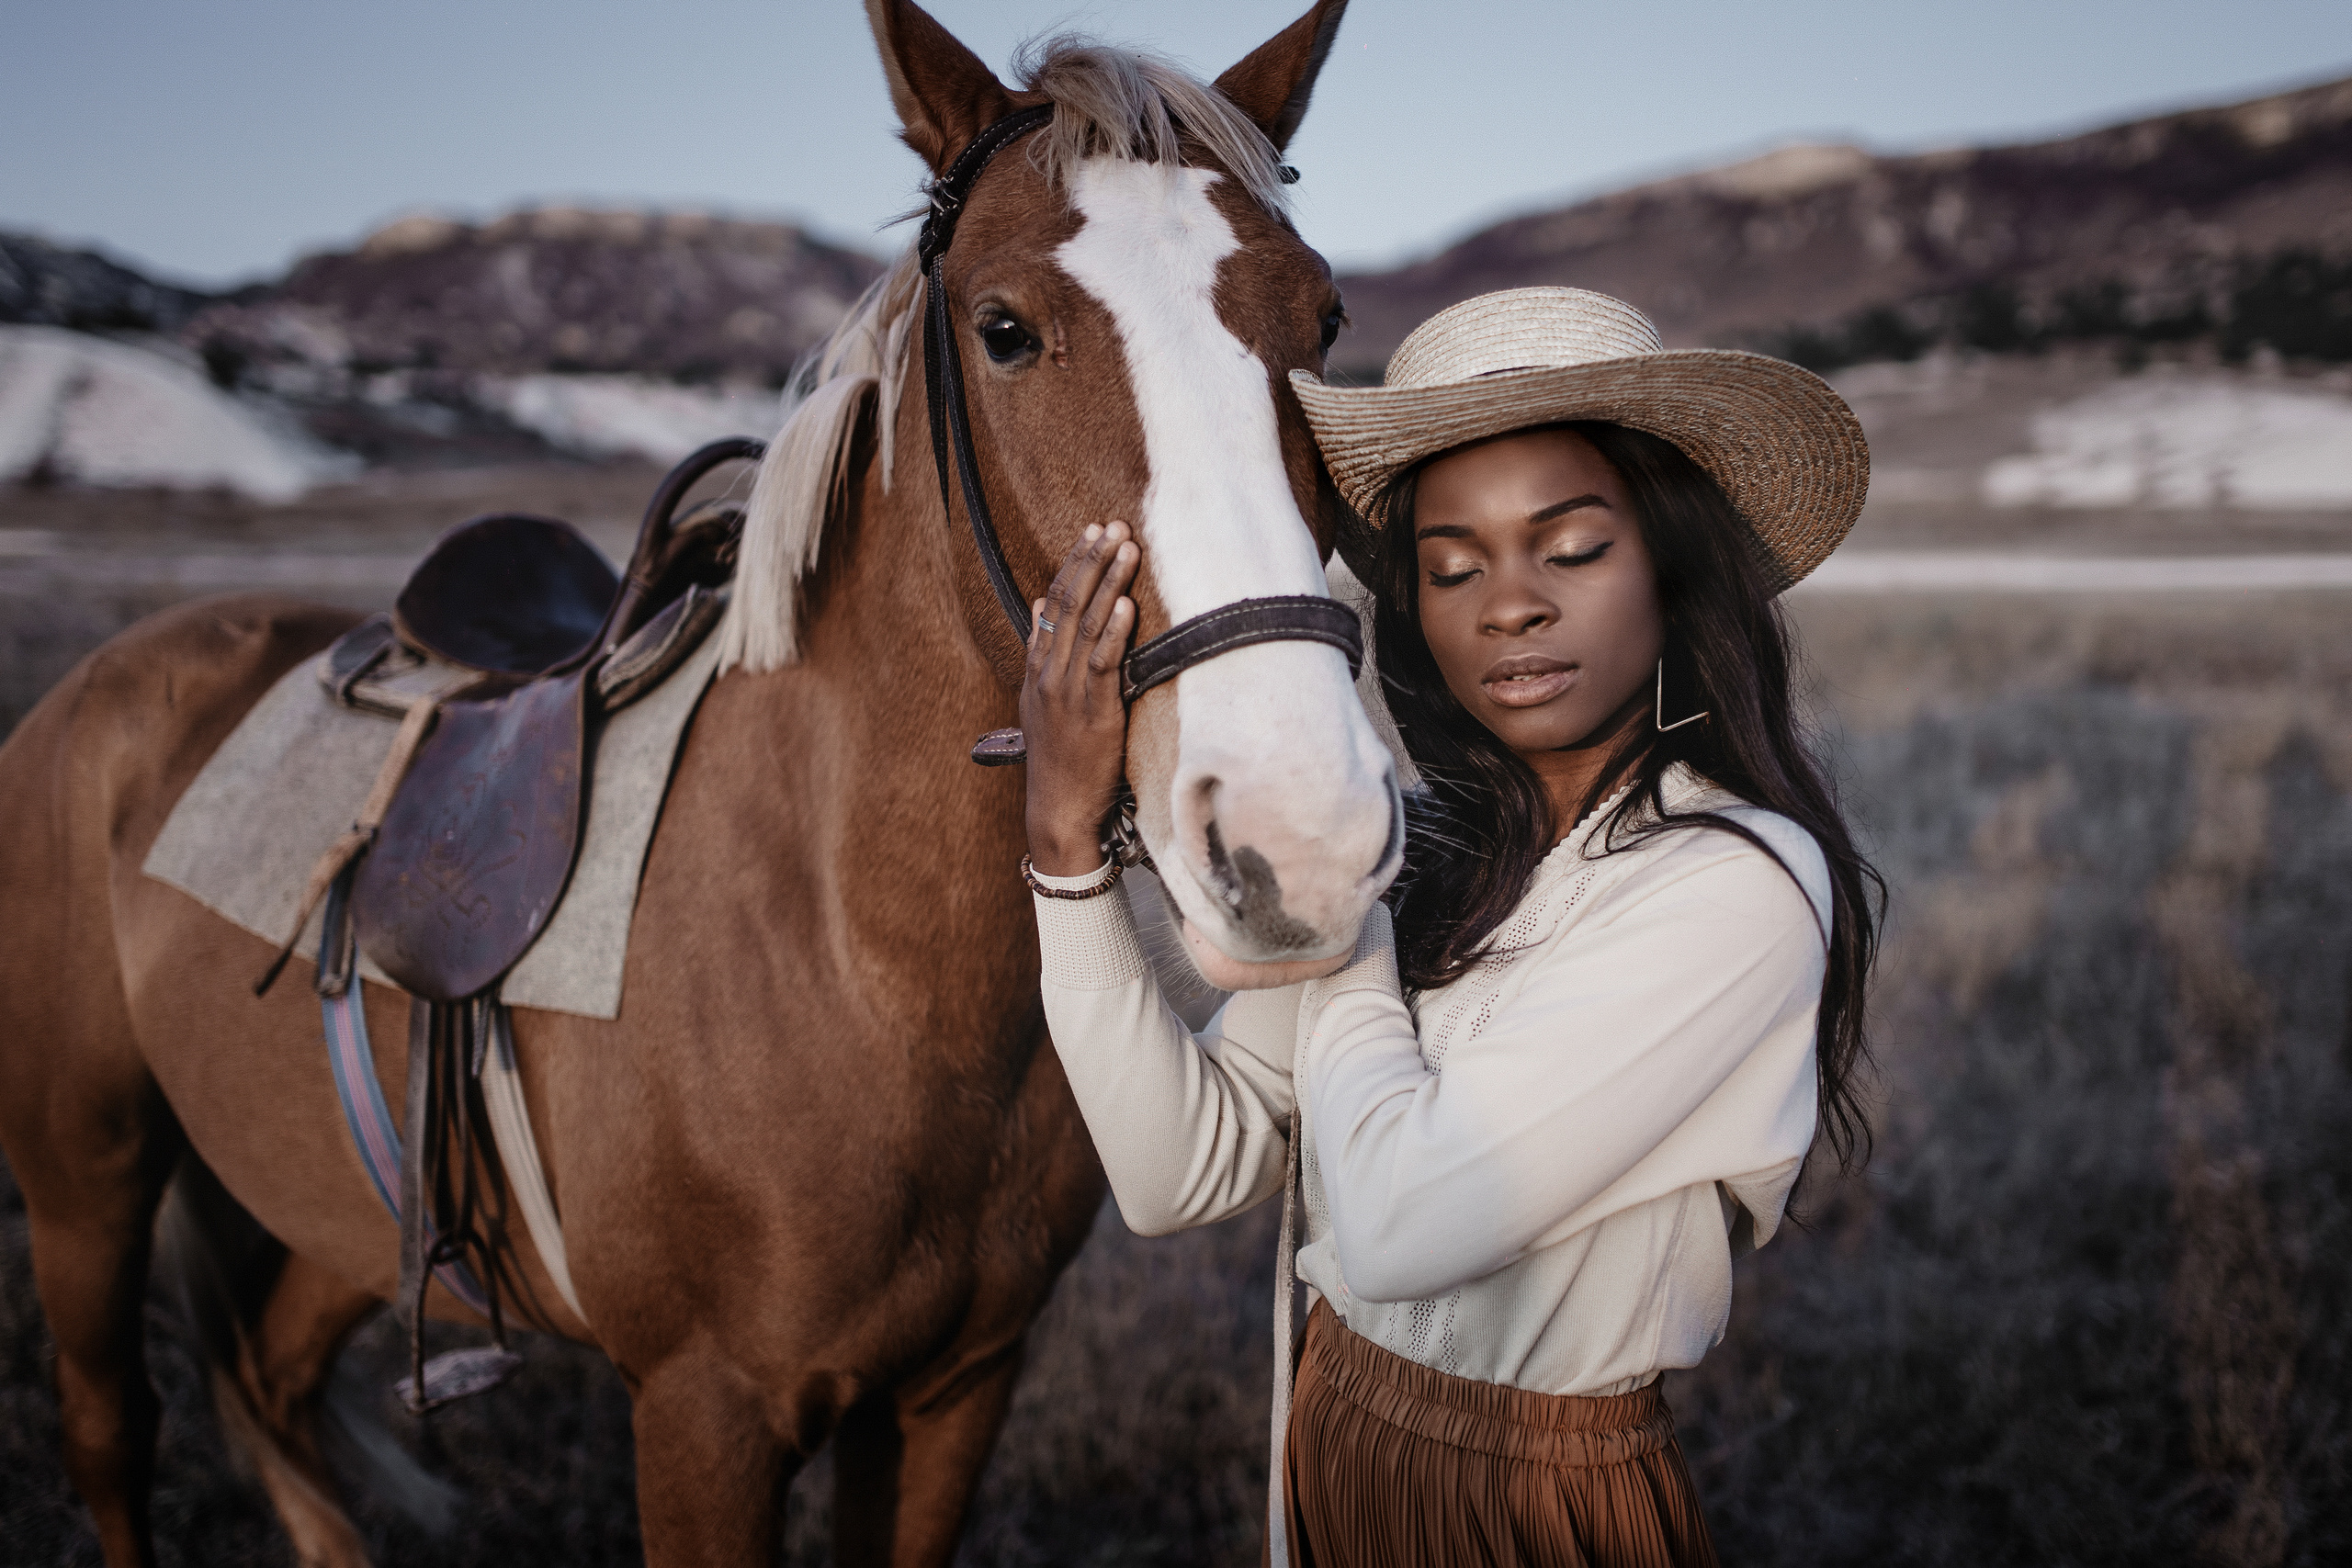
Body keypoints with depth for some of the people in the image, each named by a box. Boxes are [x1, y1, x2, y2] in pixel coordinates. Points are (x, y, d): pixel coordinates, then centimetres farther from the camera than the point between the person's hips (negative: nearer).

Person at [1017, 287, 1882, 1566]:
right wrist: (1066, 837, -17)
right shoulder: (1425, 848, -4)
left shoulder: (1741, 886, -22)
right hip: (1330, 1453, 6)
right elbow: (1182, 1173, -10)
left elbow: (1396, 1222, -27)